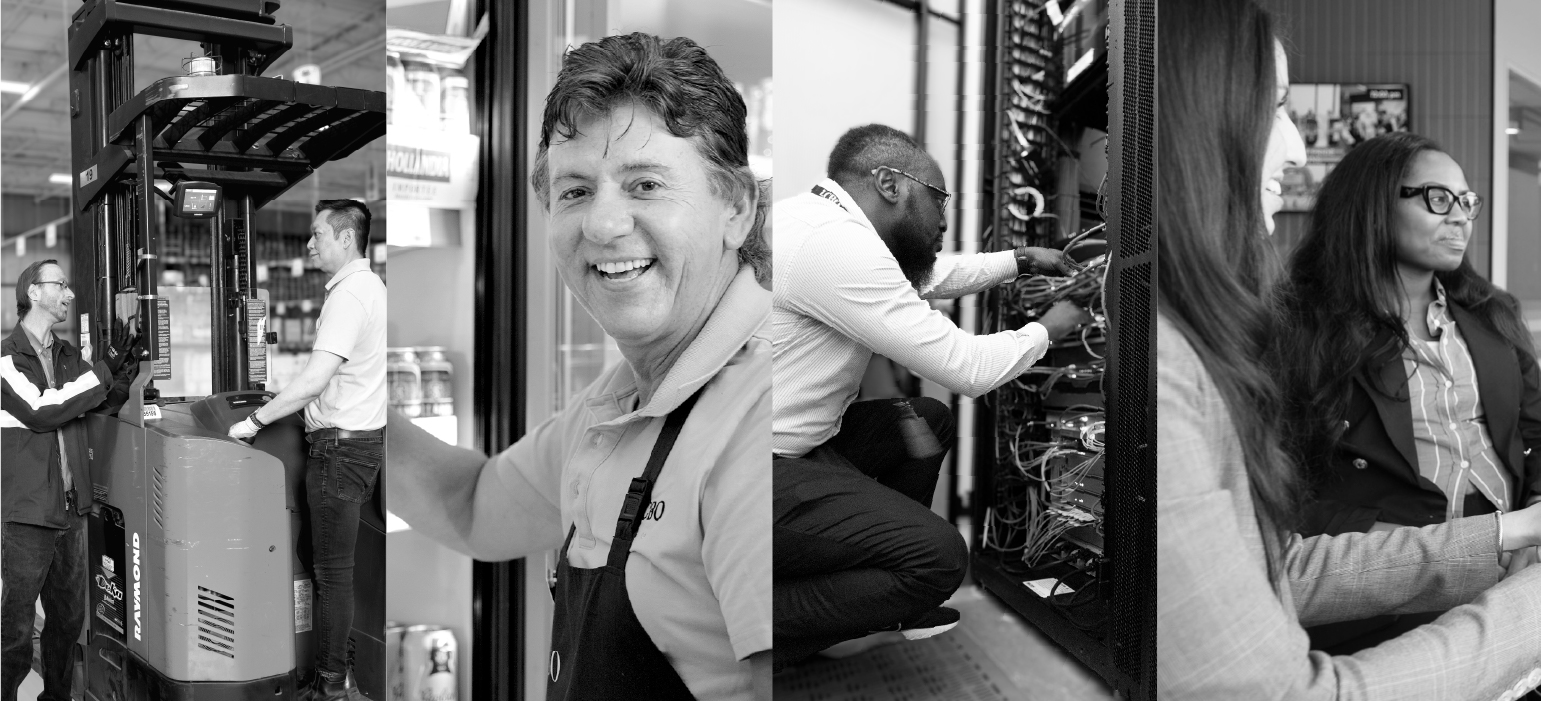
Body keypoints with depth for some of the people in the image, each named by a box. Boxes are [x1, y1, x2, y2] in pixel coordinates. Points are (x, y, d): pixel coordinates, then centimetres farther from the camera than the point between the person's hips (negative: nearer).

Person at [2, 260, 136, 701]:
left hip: (71, 509, 7)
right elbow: (41, 412, -18)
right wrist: (102, 371, -17)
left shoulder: (69, 356, 12)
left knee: (68, 619, 14)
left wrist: (123, 376, -9)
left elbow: (106, 404, 12)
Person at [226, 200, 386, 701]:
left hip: (341, 447, -10)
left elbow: (314, 380, -25)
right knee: (351, 564, 15)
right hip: (367, 439, 10)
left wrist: (255, 420, -17)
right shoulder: (371, 285, 14)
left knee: (332, 571, -1)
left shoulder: (348, 294, -17)